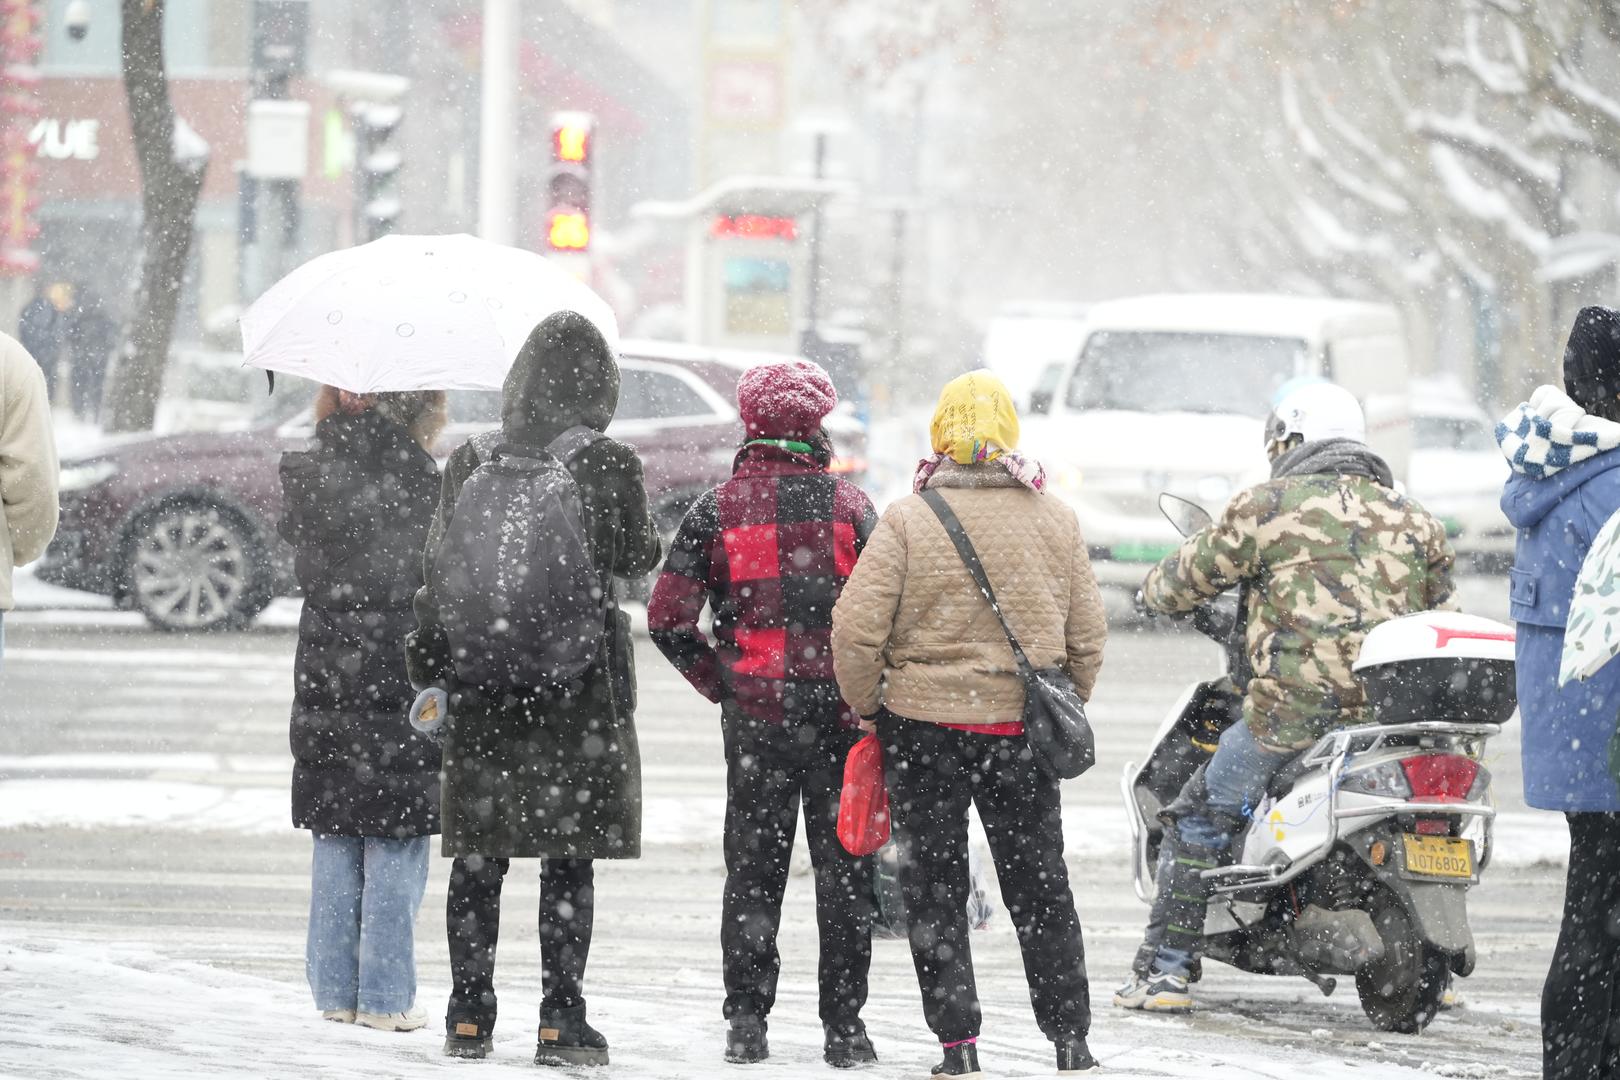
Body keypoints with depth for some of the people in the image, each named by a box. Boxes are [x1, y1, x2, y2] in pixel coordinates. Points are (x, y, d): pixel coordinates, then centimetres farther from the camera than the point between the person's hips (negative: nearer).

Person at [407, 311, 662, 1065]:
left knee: (477, 858, 9)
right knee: (569, 860, 2)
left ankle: (469, 1017, 11)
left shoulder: (471, 463, 2)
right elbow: (635, 562, -4)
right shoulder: (609, 465, -8)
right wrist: (651, 541, 19)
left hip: (483, 681, 3)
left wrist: (429, 662, 13)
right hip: (580, 679, -3)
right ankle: (561, 1022, 0)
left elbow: (439, 564, 4)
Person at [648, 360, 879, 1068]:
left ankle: (746, 1022, 5)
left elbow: (668, 618, -4)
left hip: (754, 714, 1)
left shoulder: (717, 509, 0)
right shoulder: (849, 506, -2)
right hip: (840, 716, -1)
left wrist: (720, 685, 6)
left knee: (752, 870, 9)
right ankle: (844, 1026, 4)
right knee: (843, 870, 6)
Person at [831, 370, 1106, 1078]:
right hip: (1022, 728, 2)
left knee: (935, 892, 7)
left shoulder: (906, 522, -9)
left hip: (925, 725, -2)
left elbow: (856, 629, -13)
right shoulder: (1055, 521, 1)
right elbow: (1086, 636, 5)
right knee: (1040, 888, 13)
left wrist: (867, 707, 2)